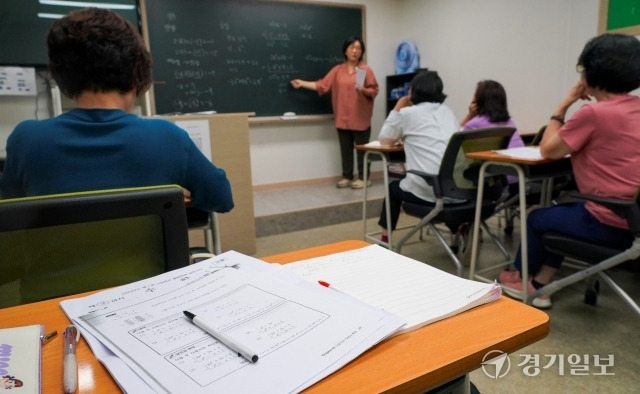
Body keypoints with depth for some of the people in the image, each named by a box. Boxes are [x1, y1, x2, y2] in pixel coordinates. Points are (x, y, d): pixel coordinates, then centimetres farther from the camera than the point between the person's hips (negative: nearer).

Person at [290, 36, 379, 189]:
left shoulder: (366, 69, 0)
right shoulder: (337, 70, 8)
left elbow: (374, 91, -1)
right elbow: (322, 85, 7)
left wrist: (364, 90, -20)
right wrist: (302, 83, 5)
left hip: (360, 118, -3)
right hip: (342, 118, 3)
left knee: (362, 149, 3)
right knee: (345, 149, 9)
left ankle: (363, 178, 13)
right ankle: (347, 177, 19)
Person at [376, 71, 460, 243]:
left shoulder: (407, 113, 3)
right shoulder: (447, 111, 17)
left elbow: (384, 139, 17)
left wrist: (397, 109, 22)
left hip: (428, 191, -5)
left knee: (394, 188, 27)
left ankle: (385, 240, 32)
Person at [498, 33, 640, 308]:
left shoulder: (594, 113, -17)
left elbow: (548, 150, -7)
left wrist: (564, 104, -2)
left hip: (609, 223, -8)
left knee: (537, 218, 17)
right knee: (561, 213, 28)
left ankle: (520, 277, 42)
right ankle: (538, 286, 28)